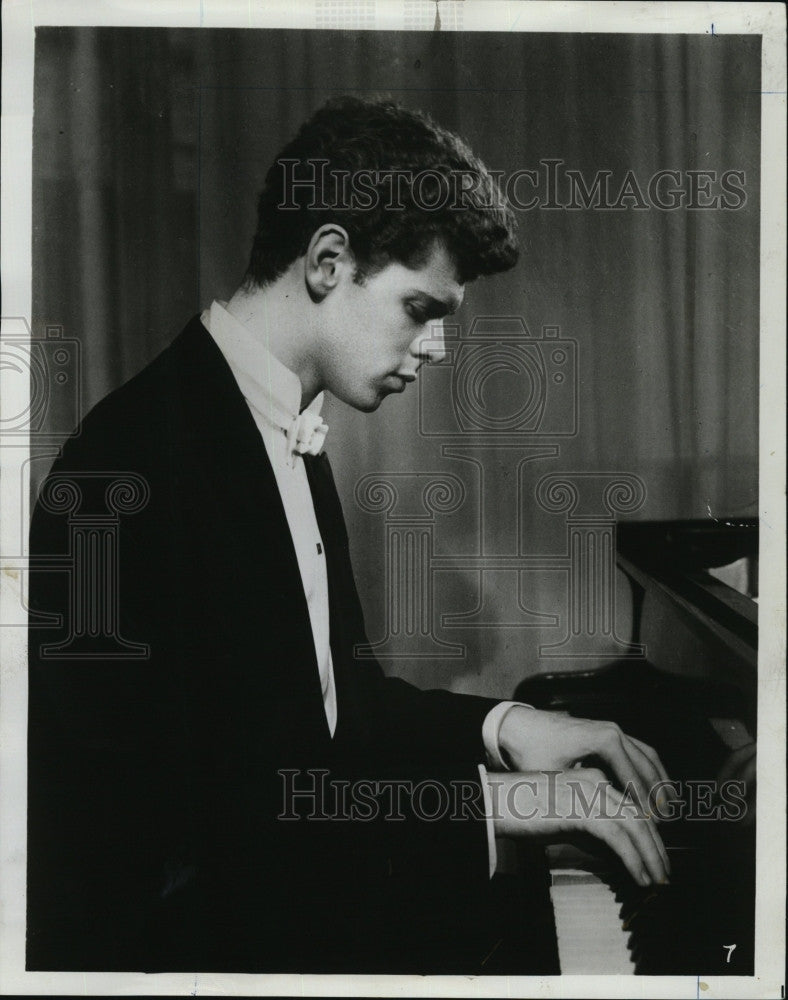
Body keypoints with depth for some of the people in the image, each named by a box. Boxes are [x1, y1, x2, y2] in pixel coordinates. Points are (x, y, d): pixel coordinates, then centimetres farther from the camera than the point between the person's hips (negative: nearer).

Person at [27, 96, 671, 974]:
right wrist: (485, 801, -21)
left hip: (288, 902, 9)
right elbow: (194, 817, -24)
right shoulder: (142, 455, -20)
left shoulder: (288, 433, 11)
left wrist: (502, 729, 2)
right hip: (167, 942, -9)